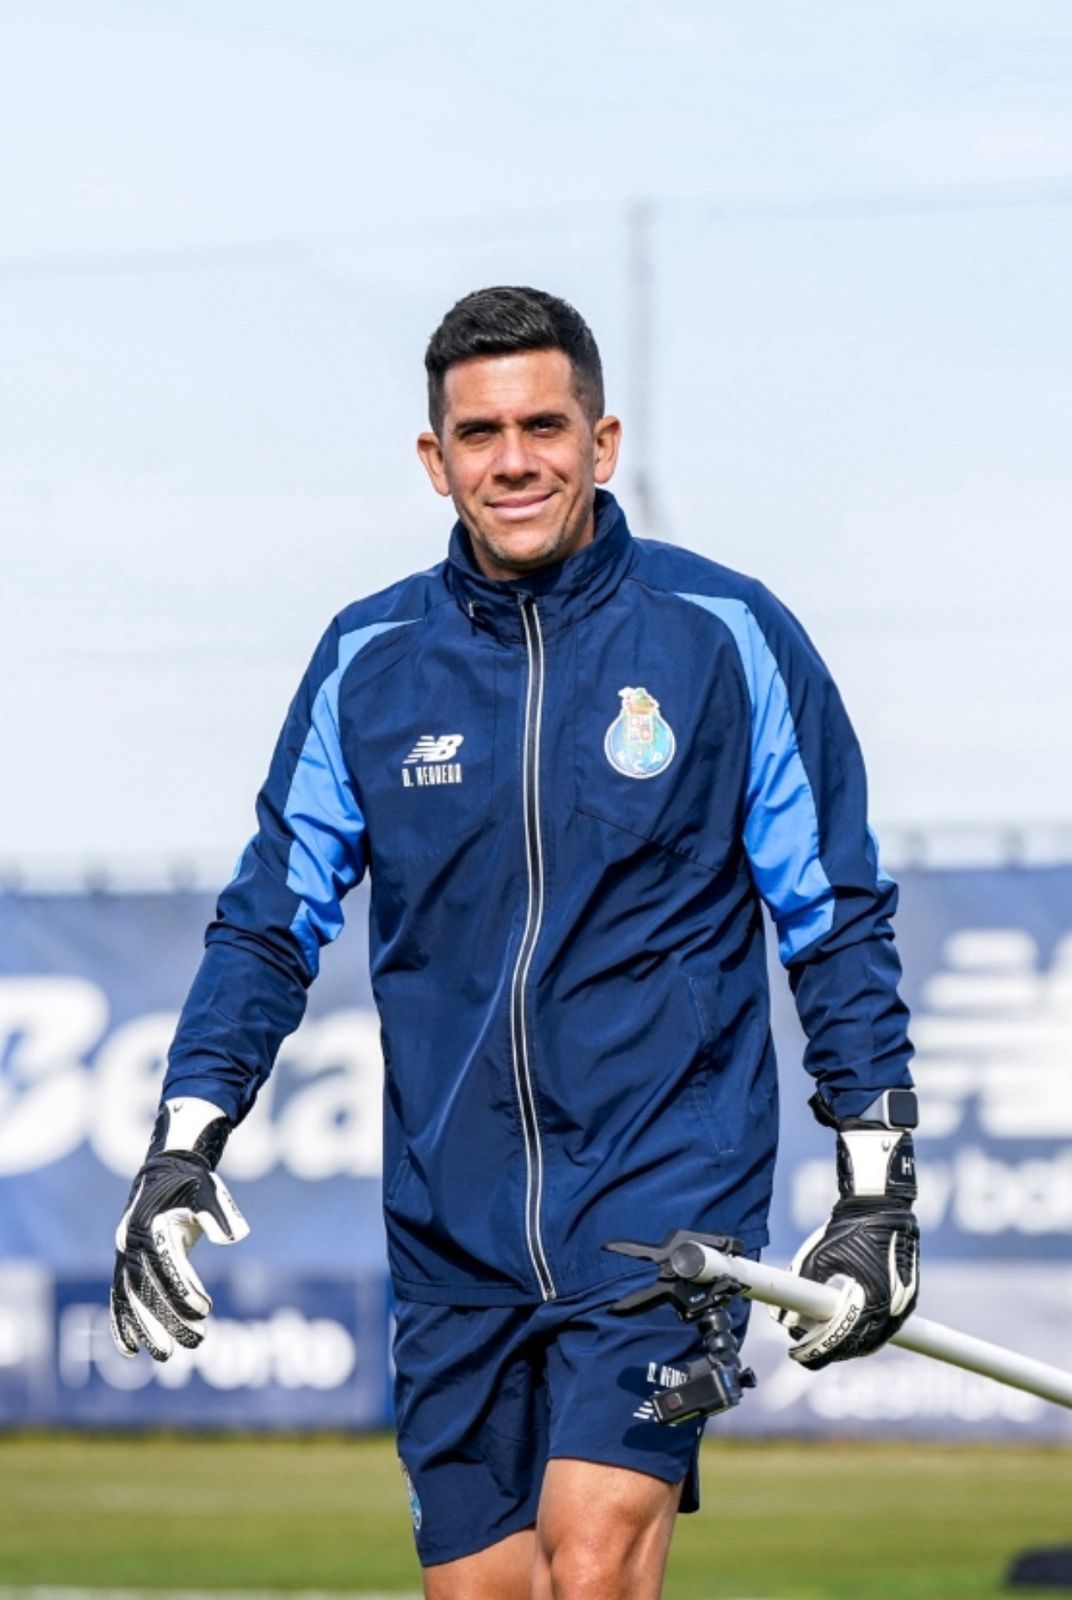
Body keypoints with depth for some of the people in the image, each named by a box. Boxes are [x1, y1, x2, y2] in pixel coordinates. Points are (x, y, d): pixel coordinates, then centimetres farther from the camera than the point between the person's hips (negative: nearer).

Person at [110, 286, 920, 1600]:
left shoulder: (727, 637, -2)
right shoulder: (366, 661, 5)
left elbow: (837, 922, 4)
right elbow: (270, 923, 12)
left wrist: (877, 1193, 0)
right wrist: (180, 1150, 0)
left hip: (665, 1199, -3)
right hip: (451, 1231, 3)